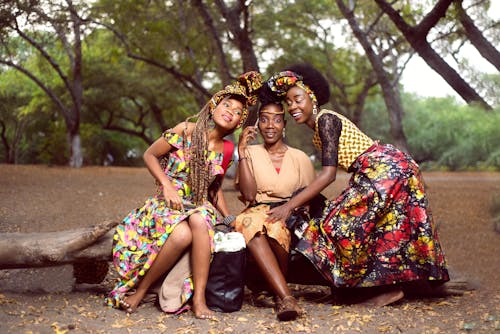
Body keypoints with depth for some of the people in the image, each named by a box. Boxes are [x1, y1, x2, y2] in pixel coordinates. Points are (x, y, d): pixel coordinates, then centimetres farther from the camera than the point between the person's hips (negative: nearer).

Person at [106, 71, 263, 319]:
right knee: (182, 233, -38)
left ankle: (199, 299, -32)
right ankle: (139, 290, -15)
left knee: (199, 220, -37)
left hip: (199, 206, 3)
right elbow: (150, 155, 0)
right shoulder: (187, 131, -5)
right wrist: (167, 186, -13)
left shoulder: (225, 150, 9)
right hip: (167, 203, -3)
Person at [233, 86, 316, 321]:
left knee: (275, 226, -37)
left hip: (291, 221, 0)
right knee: (247, 222, -37)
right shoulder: (251, 153, 10)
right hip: (257, 213, 0)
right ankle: (286, 297, -39)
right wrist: (242, 151, -8)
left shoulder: (300, 158, 12)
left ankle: (279, 294, -15)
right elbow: (249, 195, -5)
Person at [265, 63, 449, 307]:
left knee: (347, 222, -10)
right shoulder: (318, 127, 14)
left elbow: (328, 174, -22)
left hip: (384, 168, -10)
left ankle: (389, 287, -3)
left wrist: (289, 206, -24)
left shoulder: (325, 120, -14)